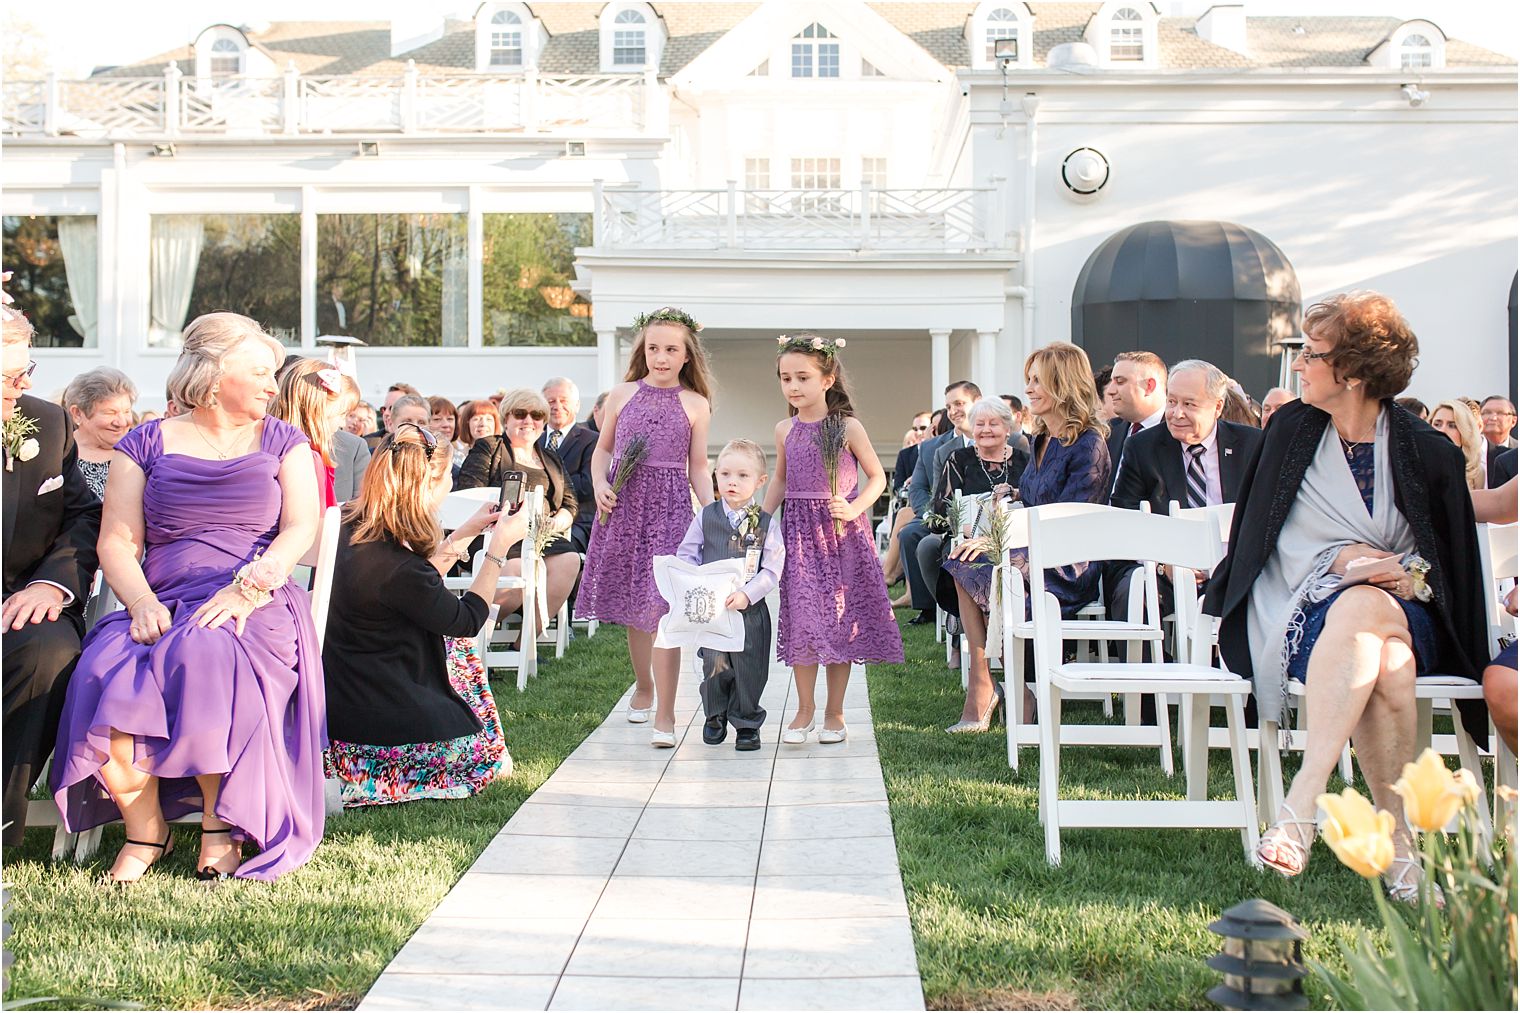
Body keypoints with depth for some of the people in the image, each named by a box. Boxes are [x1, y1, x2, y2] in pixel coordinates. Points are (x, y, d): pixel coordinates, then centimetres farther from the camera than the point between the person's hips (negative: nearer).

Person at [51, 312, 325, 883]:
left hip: (256, 608, -1)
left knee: (202, 662, -36)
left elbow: (301, 528, 3)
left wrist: (247, 589, -14)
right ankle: (146, 831, -7)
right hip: (164, 608, 1)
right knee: (103, 680, -30)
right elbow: (116, 543, 7)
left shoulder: (282, 442, 17)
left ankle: (220, 822, -15)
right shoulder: (146, 445, 15)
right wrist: (142, 601, -13)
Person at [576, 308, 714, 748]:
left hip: (670, 510, -2)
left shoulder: (696, 405, 5)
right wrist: (600, 485, -2)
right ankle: (643, 687, 35)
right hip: (624, 505, 2)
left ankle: (665, 716, -8)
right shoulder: (622, 395, 8)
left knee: (662, 607, -11)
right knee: (633, 606, 11)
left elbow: (698, 467, 7)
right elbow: (602, 450, 16)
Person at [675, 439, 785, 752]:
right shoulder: (705, 517, 2)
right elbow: (686, 555, 4)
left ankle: (746, 723, 22)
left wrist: (746, 594, -19)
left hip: (750, 609, -1)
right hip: (710, 607, 1)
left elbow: (772, 570, -7)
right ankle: (715, 716, 31)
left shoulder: (766, 524, -3)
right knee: (713, 665, 9)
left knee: (748, 668, 4)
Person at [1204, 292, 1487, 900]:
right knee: (1387, 668, -36)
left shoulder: (1428, 454, 3)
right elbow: (1258, 537, 7)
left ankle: (1301, 806, -39)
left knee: (1365, 608, -39)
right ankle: (1396, 846, -34)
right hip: (1303, 611, 0)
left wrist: (1411, 573, -12)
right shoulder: (1292, 430, 6)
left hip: (1401, 613, 0)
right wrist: (1339, 557, -8)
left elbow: (1455, 559, 10)